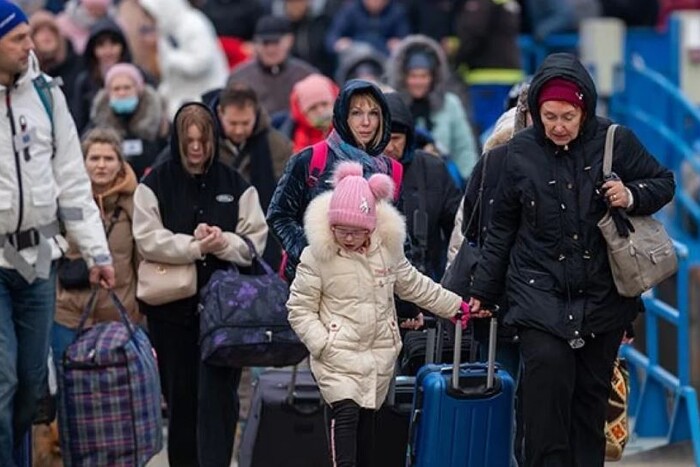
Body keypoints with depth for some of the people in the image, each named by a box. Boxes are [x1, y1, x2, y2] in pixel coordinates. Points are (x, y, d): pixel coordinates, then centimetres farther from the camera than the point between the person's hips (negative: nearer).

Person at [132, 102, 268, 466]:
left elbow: (256, 240, 3)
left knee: (218, 395, -9)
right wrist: (195, 245, -17)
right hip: (172, 306, 0)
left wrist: (223, 242, -16)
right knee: (180, 395, 7)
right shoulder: (155, 185, 3)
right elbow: (148, 239, -7)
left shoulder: (235, 186, 7)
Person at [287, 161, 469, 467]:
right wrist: (322, 344, -14)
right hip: (337, 356, -4)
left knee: (367, 417, 9)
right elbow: (300, 309, -4)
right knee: (345, 413, -17)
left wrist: (456, 306, 22)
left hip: (379, 354, 4)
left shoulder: (387, 249, 3)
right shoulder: (316, 257, -9)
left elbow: (414, 285, 19)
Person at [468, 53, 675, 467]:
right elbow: (502, 228, 9)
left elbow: (664, 183, 8)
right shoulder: (521, 152, -1)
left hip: (602, 296, 1)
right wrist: (484, 292, 12)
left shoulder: (615, 141, -4)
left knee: (592, 394, 6)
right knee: (547, 370, -22)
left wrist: (633, 197, -14)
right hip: (540, 290, -1)